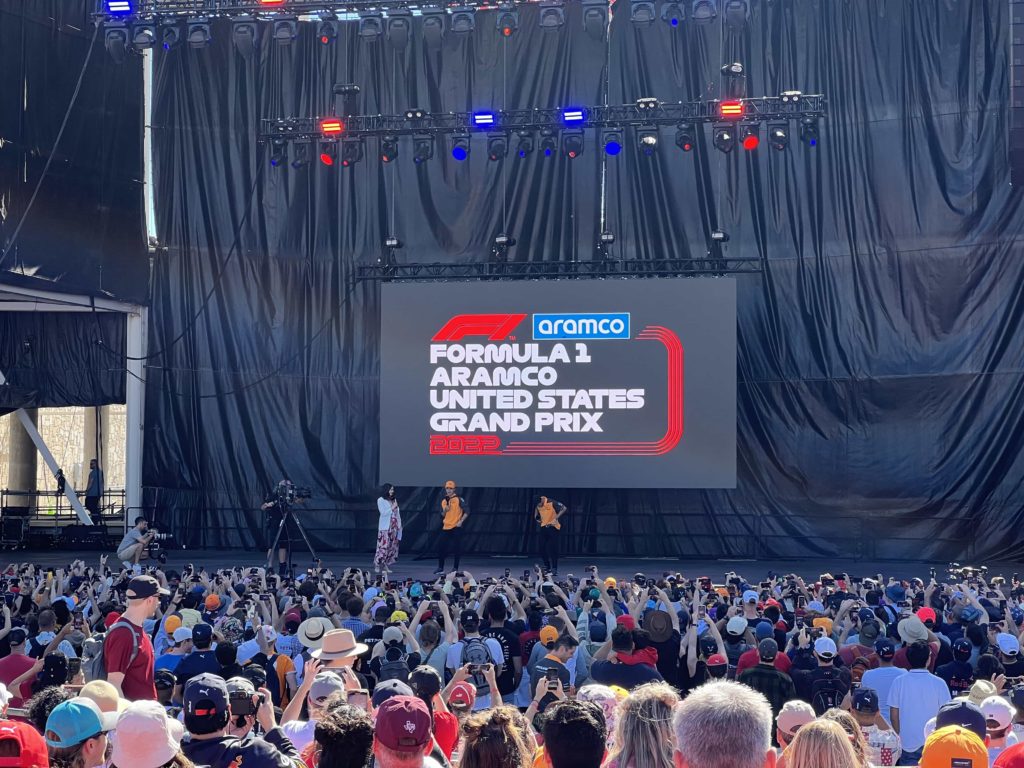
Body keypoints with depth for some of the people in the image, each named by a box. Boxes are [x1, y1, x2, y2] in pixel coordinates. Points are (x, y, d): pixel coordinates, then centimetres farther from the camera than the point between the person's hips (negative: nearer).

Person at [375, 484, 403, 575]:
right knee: (383, 547, -12)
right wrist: (392, 508, -11)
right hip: (385, 527, -6)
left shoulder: (394, 500, 17)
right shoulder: (381, 500, -1)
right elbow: (383, 513, -10)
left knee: (392, 547, 2)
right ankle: (377, 566, -7)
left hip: (394, 527, 6)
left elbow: (397, 513, 16)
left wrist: (399, 524, 10)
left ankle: (386, 566, 7)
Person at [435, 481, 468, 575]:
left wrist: (461, 521, -13)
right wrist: (445, 510, -4)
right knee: (441, 547, 3)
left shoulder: (459, 499, -5)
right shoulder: (444, 501, 12)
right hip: (446, 528, 5)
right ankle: (440, 568, 13)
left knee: (456, 548, -2)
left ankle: (456, 568, 8)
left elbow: (467, 511, -7)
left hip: (456, 528, -5)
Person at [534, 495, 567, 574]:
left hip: (553, 527, -6)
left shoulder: (552, 502, -18)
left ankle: (554, 570, -5)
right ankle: (547, 567, 18)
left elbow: (564, 508, -18)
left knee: (553, 549, -8)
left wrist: (556, 518, -22)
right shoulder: (537, 505, 1)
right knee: (542, 549, 4)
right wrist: (537, 518, 10)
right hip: (543, 527, 6)